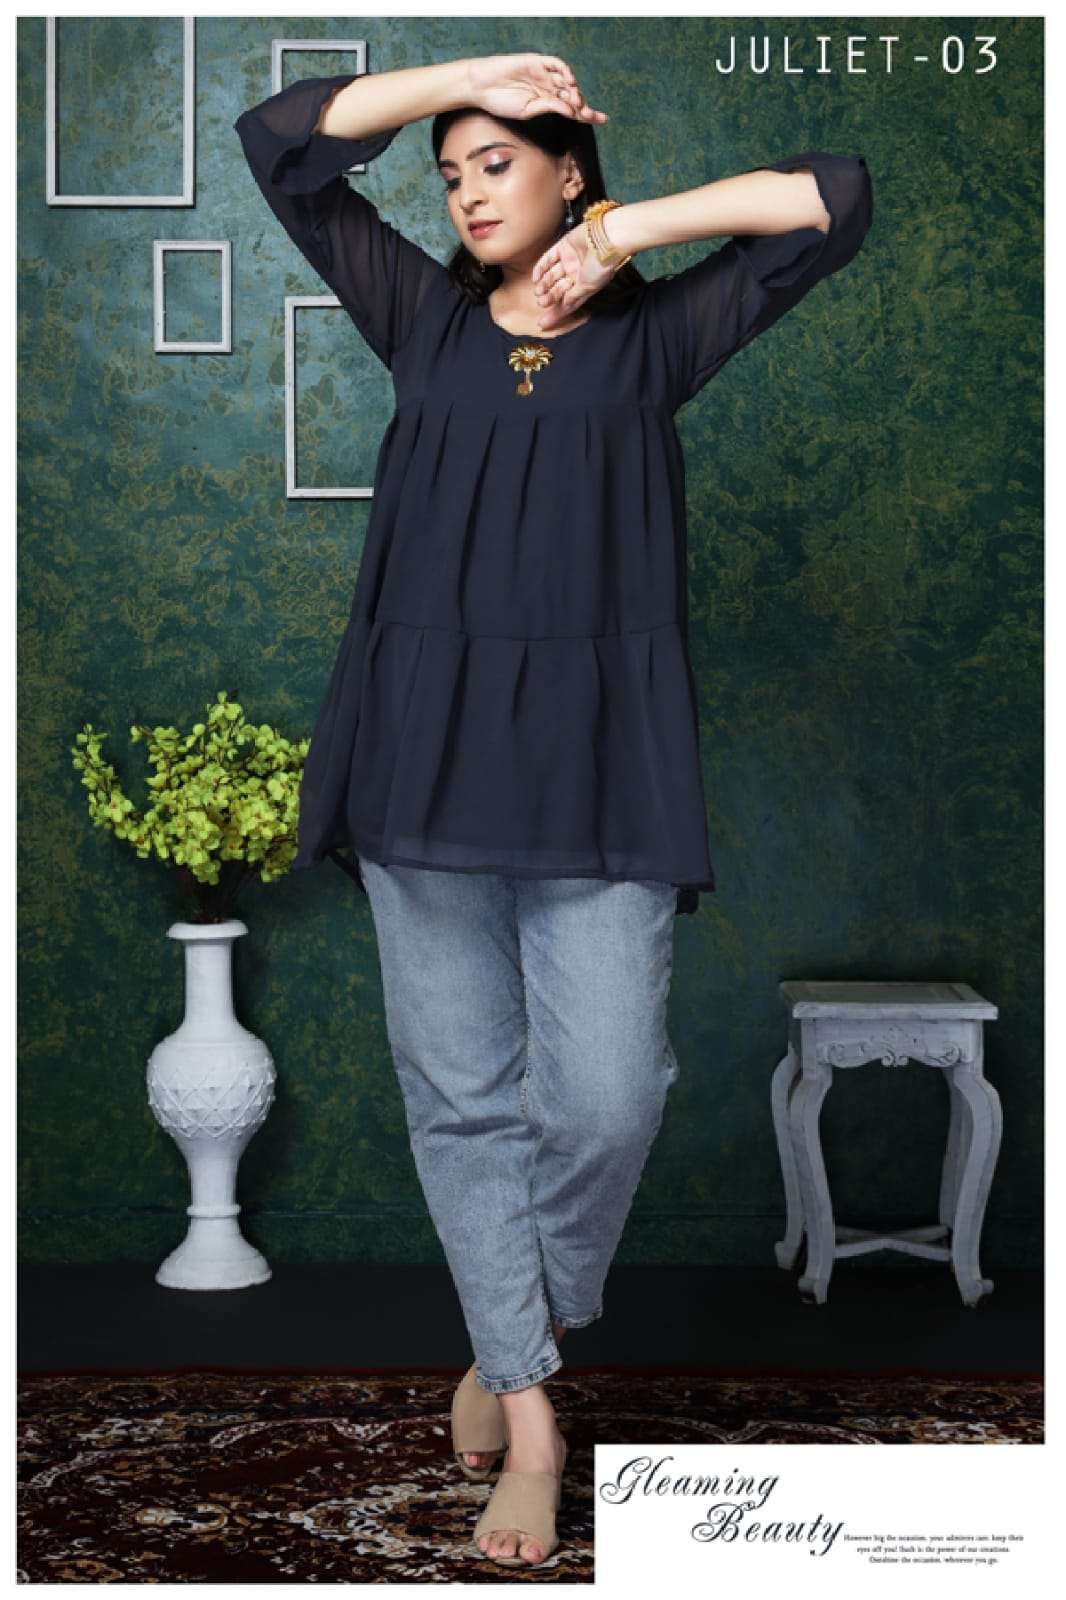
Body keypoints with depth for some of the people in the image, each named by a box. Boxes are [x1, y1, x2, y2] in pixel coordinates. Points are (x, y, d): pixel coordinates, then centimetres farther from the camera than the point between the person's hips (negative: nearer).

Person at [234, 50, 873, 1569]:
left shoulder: (653, 335, 11)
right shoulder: (424, 319, 16)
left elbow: (836, 198, 7)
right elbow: (280, 141, 13)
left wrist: (634, 230, 5)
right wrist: (467, 73, 9)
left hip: (598, 764, -2)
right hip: (427, 751, 2)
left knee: (606, 1091, -7)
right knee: (464, 1093, 3)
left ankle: (519, 1336, 22)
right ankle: (529, 1416, 15)